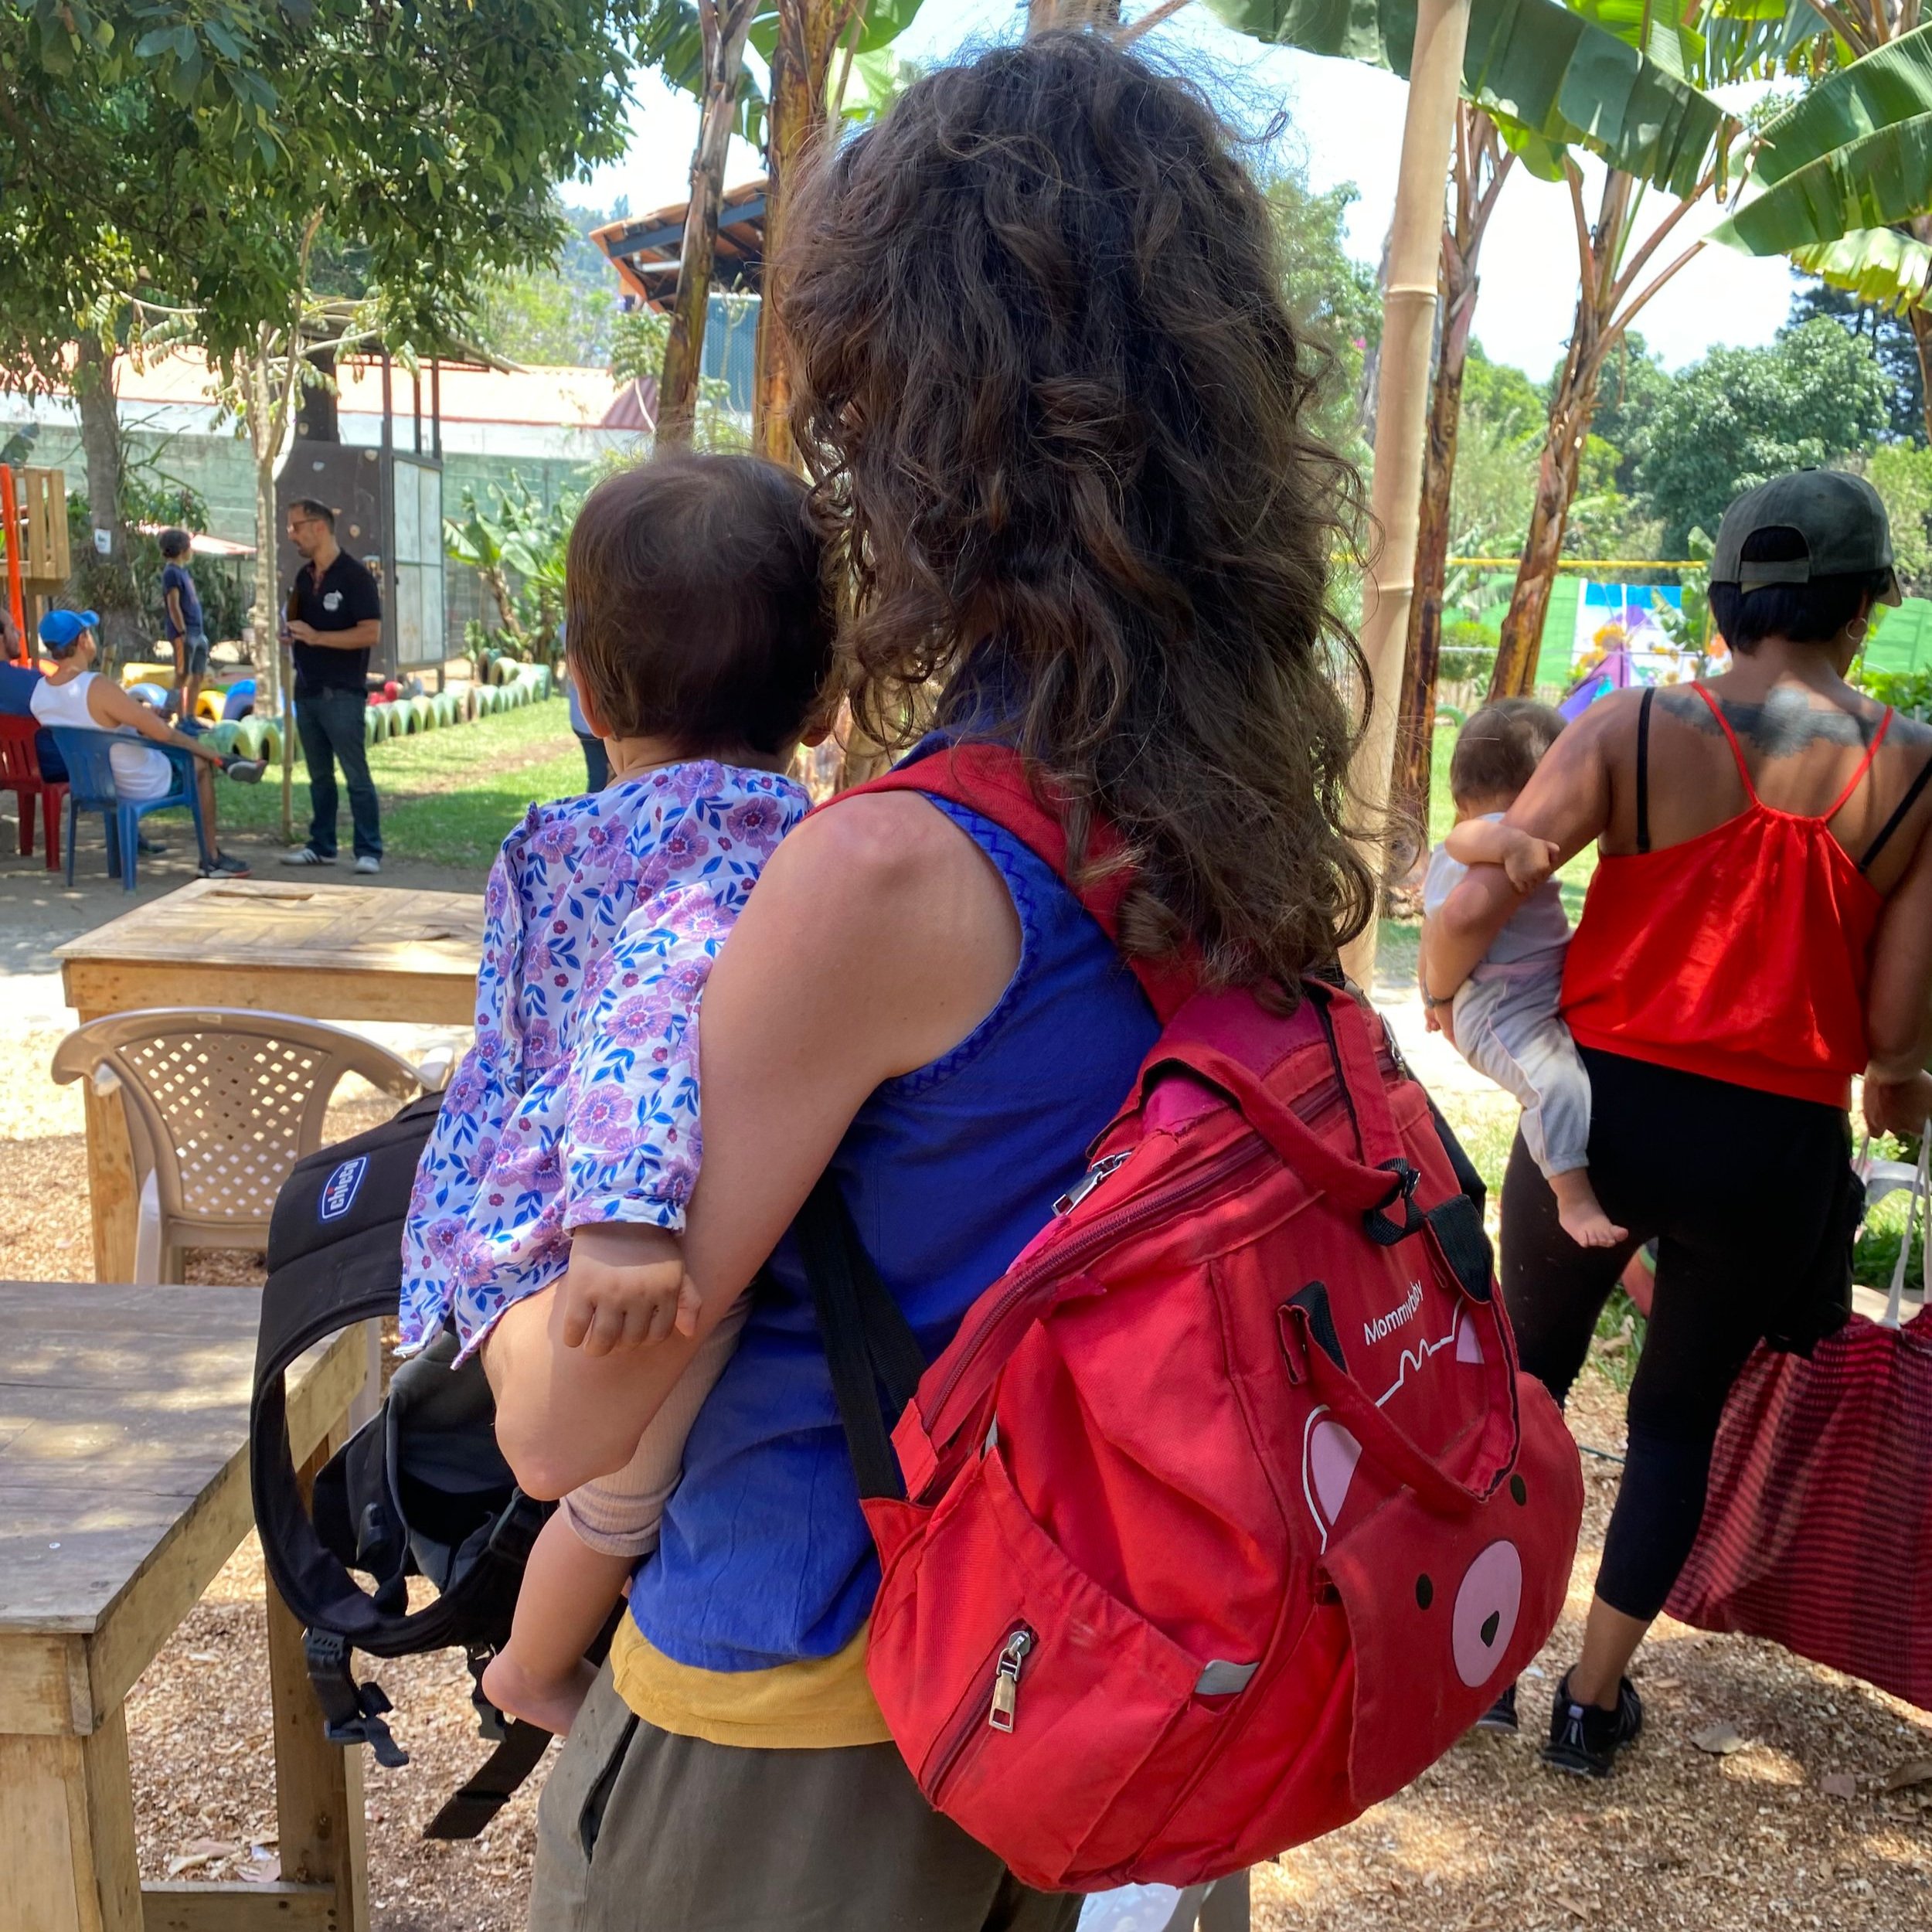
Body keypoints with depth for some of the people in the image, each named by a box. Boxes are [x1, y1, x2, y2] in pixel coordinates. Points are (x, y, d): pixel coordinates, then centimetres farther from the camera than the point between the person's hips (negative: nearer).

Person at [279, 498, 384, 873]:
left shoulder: (355, 575, -9)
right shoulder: (303, 577, 14)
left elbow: (371, 633, -17)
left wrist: (316, 637, -20)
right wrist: (290, 636, 3)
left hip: (342, 693, -7)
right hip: (306, 690, 7)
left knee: (356, 775, -5)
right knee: (318, 775, 12)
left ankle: (369, 851, -2)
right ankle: (321, 846, 19)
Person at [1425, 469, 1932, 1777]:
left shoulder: (1634, 728, -8)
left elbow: (1476, 907, -15)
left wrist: (1443, 995, 7)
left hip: (1598, 1112, 0)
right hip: (1775, 1148, 1)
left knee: (1529, 1370, 24)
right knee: (1680, 1415, 21)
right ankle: (1596, 1698, 29)